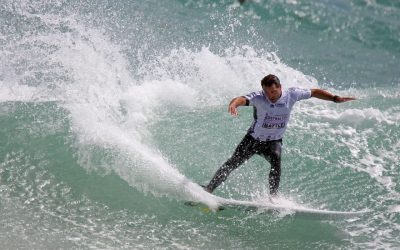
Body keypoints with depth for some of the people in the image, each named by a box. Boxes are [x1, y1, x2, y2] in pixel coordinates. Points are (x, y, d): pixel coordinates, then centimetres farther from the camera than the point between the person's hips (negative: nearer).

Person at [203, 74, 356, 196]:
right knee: (232, 163, -5)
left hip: (274, 141, 1)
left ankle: (273, 196, -23)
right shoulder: (258, 98, -24)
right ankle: (208, 189, 2)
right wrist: (233, 104, -67)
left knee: (276, 160, -28)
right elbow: (242, 99, -44)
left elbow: (315, 92, -3)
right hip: (253, 139, -1)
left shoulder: (292, 94, -14)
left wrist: (336, 99, -8)